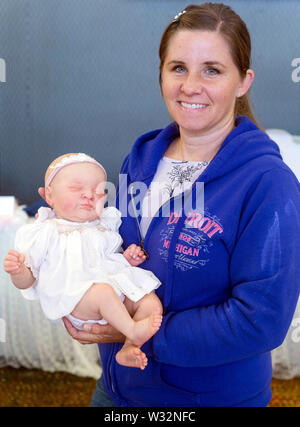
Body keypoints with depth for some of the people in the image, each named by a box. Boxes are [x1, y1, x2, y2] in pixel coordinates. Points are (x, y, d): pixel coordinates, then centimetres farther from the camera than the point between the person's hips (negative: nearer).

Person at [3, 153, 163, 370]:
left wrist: (128, 259, 8)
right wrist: (17, 271, -21)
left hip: (120, 292, 6)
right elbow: (27, 280, 3)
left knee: (152, 303, -15)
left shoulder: (103, 230, 22)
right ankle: (132, 330, -23)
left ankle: (128, 349, -24)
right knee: (103, 291, -36)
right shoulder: (45, 233, 6)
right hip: (74, 299, -6)